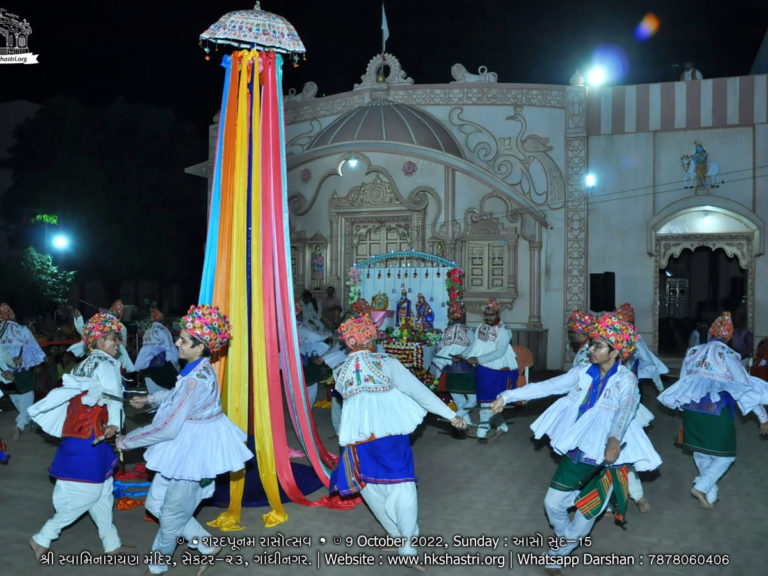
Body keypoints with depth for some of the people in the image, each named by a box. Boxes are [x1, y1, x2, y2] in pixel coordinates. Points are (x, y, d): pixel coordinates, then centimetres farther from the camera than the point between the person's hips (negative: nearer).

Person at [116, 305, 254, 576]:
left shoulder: (198, 379, -31)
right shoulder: (196, 369, -1)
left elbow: (167, 428, -28)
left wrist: (127, 441, -16)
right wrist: (149, 399, 25)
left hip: (193, 450, -9)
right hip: (184, 446, 9)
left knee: (172, 514, 12)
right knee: (156, 503, 19)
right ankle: (206, 544, 30)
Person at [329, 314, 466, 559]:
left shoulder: (341, 373, 2)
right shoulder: (387, 364, -5)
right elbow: (419, 391, -7)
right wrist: (451, 415, -4)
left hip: (359, 441, 2)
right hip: (392, 436, -2)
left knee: (371, 487, 17)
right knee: (401, 487, 6)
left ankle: (398, 536, 23)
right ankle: (407, 543, 2)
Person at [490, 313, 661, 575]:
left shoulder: (626, 380, -12)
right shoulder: (582, 372, 1)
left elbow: (625, 409, -31)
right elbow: (545, 387, 1)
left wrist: (614, 439, -51)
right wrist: (507, 396, -5)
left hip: (605, 457, -4)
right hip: (576, 451, 4)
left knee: (587, 513, 6)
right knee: (553, 502, 6)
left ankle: (560, 551, 33)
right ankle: (566, 539, 37)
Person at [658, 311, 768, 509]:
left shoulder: (692, 352, 5)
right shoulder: (728, 355, -9)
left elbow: (682, 382, 13)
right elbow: (745, 387, -9)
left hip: (692, 410, 5)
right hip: (718, 412, -5)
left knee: (701, 454, 17)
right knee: (725, 456, 10)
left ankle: (710, 495, 24)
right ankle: (702, 486, -3)